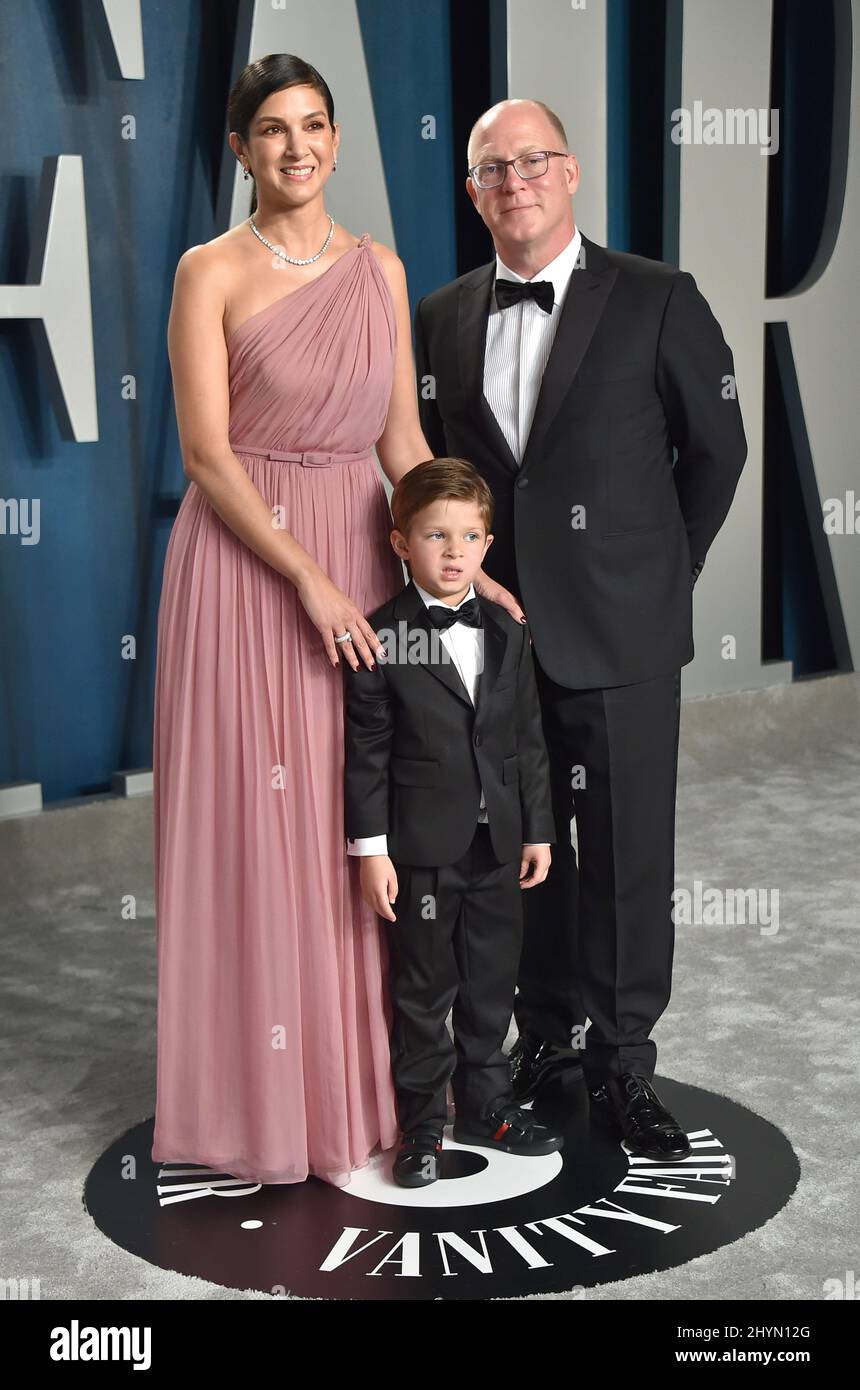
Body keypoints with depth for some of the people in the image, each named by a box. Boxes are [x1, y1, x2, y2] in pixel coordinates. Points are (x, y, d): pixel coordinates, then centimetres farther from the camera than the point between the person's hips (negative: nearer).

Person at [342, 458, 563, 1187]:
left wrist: (538, 831, 7)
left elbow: (528, 741, 8)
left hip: (498, 847, 4)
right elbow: (366, 751, -9)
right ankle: (422, 1124, 21)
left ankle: (485, 1105, 32)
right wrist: (370, 848, -12)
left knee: (492, 984, 15)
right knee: (423, 991, 7)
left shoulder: (508, 635, 5)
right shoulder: (382, 638, -9)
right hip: (421, 847, -4)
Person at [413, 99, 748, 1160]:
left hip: (617, 632, -3)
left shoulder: (656, 300, -3)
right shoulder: (440, 318, 8)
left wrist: (663, 574, 6)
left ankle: (622, 1062, 19)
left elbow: (716, 449, 4)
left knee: (627, 851, 4)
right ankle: (548, 1031, 30)